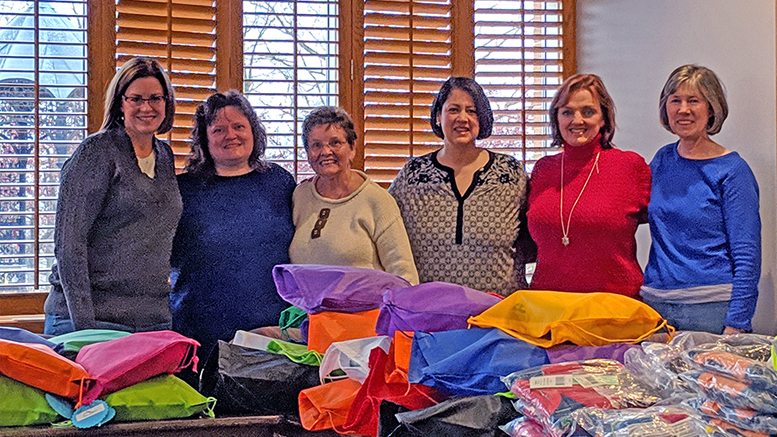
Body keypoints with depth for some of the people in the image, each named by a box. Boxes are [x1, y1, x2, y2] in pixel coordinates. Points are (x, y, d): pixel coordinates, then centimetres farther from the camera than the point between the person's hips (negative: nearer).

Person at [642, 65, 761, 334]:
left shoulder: (732, 170, -6)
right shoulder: (662, 160, 9)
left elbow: (748, 257, -8)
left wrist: (735, 325, -14)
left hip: (712, 310, -5)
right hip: (654, 304, 5)